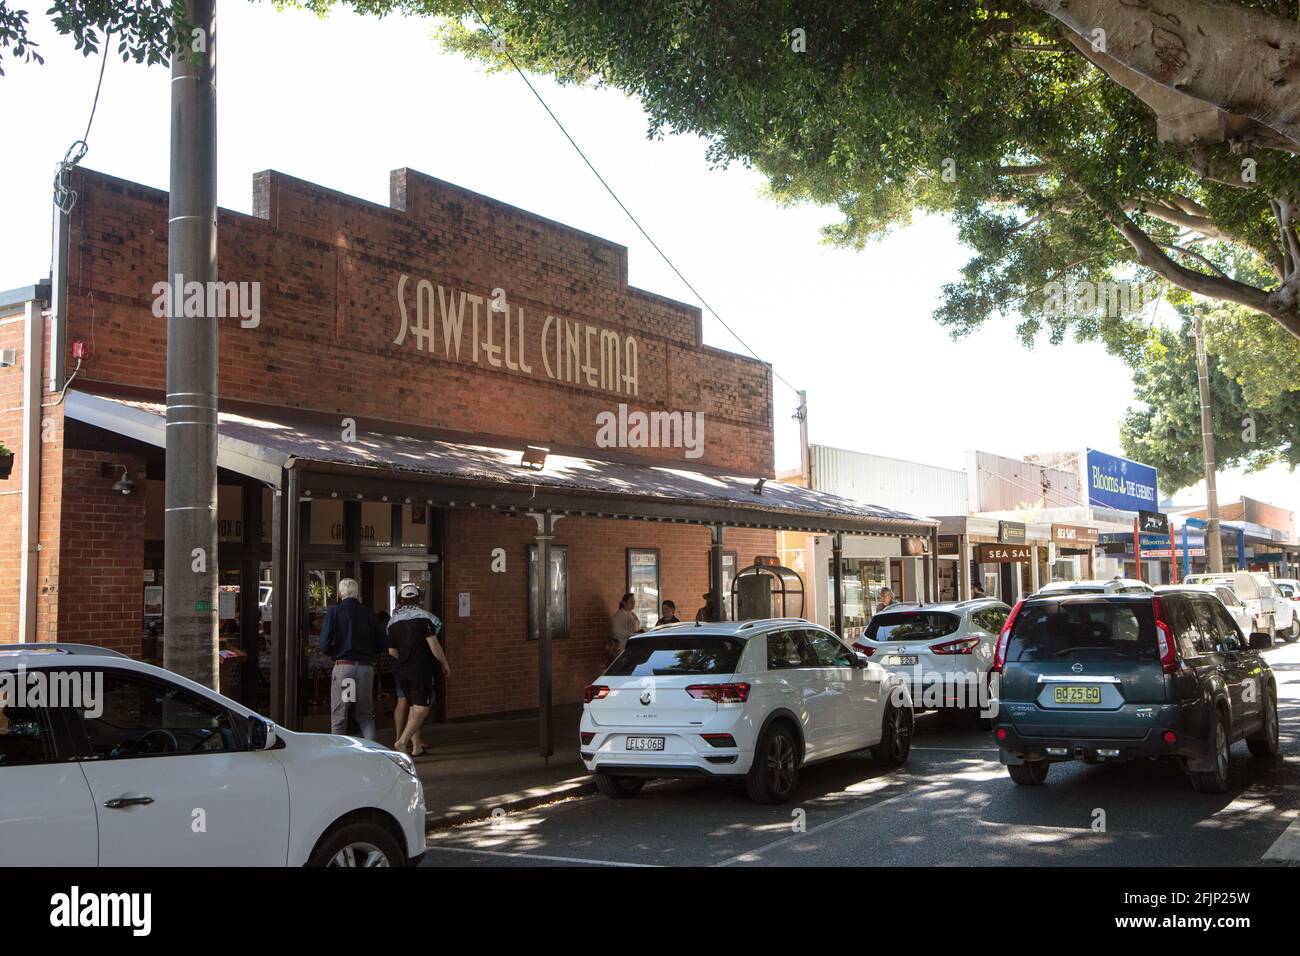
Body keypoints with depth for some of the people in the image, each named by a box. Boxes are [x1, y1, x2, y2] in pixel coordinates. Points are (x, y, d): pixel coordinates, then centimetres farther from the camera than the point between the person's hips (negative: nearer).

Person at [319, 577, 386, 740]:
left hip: (343, 666, -3)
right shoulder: (368, 613, 8)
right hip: (366, 666, 3)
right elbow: (382, 645, 7)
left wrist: (335, 653, 12)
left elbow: (325, 646, -9)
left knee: (338, 716, 6)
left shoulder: (334, 611, -2)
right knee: (365, 714, 12)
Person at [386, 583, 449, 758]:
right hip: (421, 671, -6)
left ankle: (416, 746, 20)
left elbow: (392, 651, 10)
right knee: (421, 709, -6)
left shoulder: (393, 621, 6)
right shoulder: (423, 617, -9)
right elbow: (434, 646, -12)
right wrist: (445, 664, -1)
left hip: (402, 671, 6)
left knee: (413, 707, 17)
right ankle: (402, 741, -21)